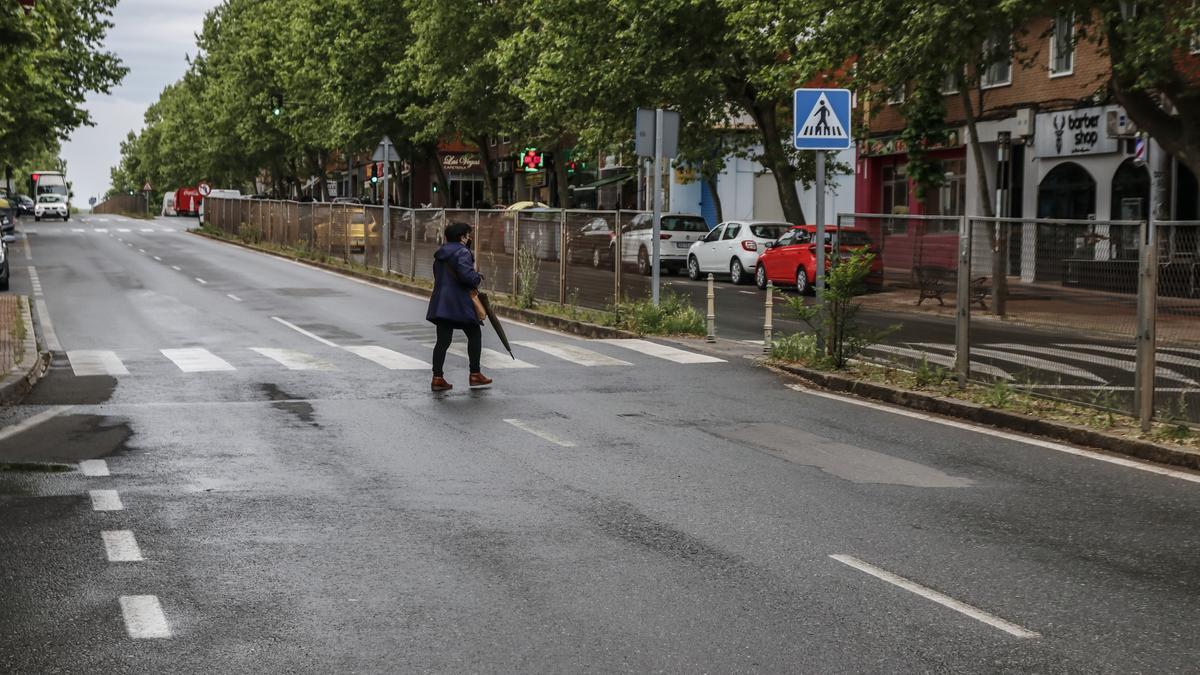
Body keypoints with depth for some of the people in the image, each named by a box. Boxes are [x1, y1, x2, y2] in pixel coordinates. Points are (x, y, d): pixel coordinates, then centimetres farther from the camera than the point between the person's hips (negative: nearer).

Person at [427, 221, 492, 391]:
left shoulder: (440, 253, 15)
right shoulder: (462, 252, -12)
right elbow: (466, 274, -26)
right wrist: (478, 279, -5)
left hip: (440, 302, 7)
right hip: (459, 303, -7)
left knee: (443, 340, 7)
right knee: (474, 335, 8)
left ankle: (437, 378, 2)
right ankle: (475, 375, 10)